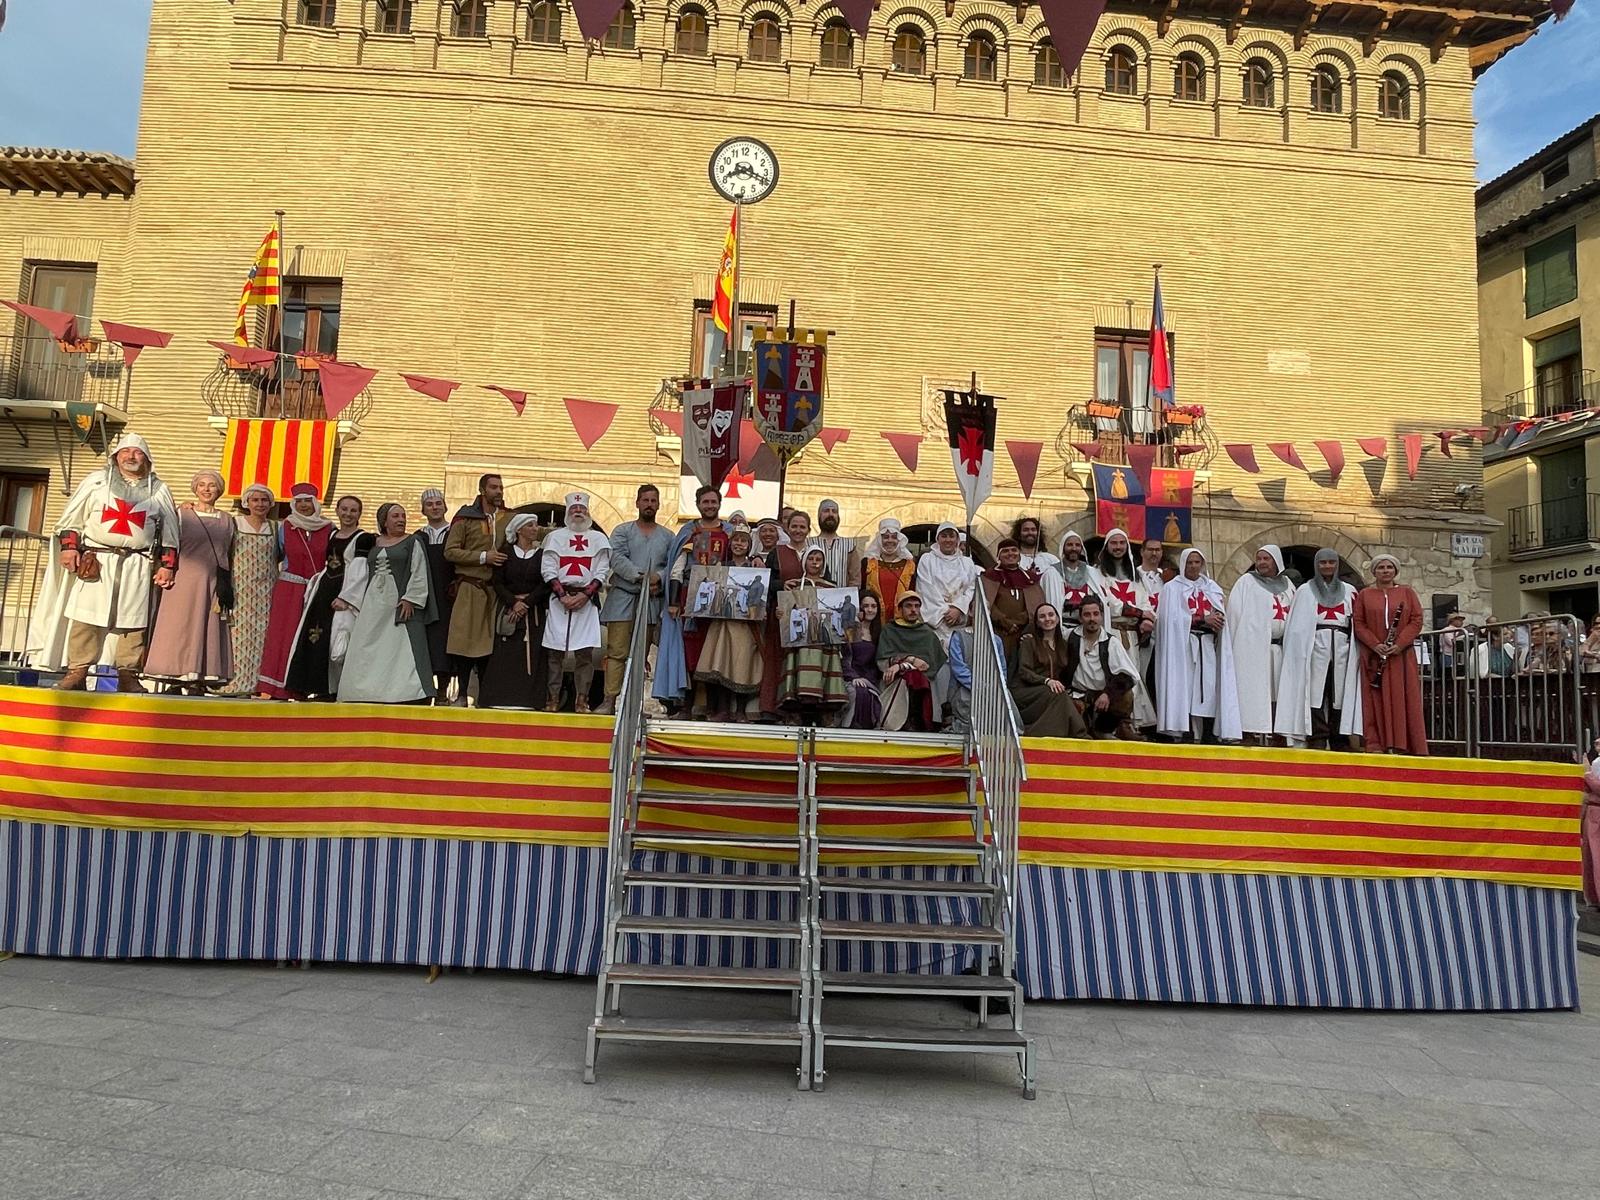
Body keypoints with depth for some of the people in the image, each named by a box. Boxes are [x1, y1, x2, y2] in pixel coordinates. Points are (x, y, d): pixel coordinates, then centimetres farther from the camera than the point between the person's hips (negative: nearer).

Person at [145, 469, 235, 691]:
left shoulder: (226, 520, 13)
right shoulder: (182, 515, 5)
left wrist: (226, 587, 5)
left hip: (214, 585, 3)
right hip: (185, 581, -2)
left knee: (209, 630, -1)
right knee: (180, 628, -4)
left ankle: (200, 681, 1)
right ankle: (175, 677, -3)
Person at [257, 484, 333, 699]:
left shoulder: (328, 529, 5)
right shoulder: (285, 527, 6)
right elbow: (275, 557, 14)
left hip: (318, 591, 0)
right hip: (289, 590, 0)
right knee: (283, 636, -6)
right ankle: (279, 688, -5)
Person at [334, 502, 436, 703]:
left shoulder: (412, 543, 3)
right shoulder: (373, 544, 16)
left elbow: (419, 575, -4)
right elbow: (361, 573, 19)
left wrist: (410, 599, -14)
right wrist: (344, 598, 15)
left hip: (400, 604, -5)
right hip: (373, 602, 5)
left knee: (400, 648, -10)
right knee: (367, 650, 3)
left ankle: (404, 695, -10)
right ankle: (370, 695, 8)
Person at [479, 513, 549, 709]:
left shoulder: (543, 554, 6)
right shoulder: (505, 552, 7)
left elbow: (545, 584, -2)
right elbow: (496, 582, 1)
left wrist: (526, 603, -12)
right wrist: (513, 602, -13)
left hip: (534, 612, 0)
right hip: (507, 610, 0)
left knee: (532, 655, -6)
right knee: (505, 655, -4)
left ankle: (528, 698, -6)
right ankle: (502, 698, -2)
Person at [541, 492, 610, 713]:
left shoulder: (598, 539, 11)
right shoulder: (555, 536, 11)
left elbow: (602, 572, 3)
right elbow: (548, 570, 3)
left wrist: (585, 595, -10)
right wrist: (563, 595, -9)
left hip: (587, 599, 0)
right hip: (559, 598, 0)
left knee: (585, 652, -4)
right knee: (555, 651, 0)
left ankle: (581, 700, 1)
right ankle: (553, 698, 5)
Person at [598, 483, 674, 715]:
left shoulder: (667, 537, 16)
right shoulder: (622, 531, 8)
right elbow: (617, 559, -6)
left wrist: (659, 578, -15)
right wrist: (640, 577, -18)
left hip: (651, 600, 3)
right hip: (623, 598, -2)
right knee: (616, 652, -7)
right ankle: (610, 700, -7)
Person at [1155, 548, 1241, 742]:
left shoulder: (1212, 587, 20)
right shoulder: (1172, 588, 6)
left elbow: (1221, 615, 14)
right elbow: (1173, 618, -6)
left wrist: (1217, 618, -10)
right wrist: (1203, 620, -13)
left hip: (1209, 646, 4)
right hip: (1184, 646, -4)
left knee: (1211, 689, -5)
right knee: (1186, 690, -10)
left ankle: (1208, 735, -3)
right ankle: (1186, 733, -10)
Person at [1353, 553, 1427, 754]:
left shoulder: (1407, 592, 10)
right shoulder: (1364, 595, 9)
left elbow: (1417, 620, 2)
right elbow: (1359, 624, 2)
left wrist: (1399, 644, -12)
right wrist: (1375, 644, -13)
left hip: (1401, 656, 0)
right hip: (1373, 656, 0)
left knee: (1401, 699, -2)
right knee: (1376, 700, -2)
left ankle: (1400, 745, -2)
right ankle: (1376, 744, -3)